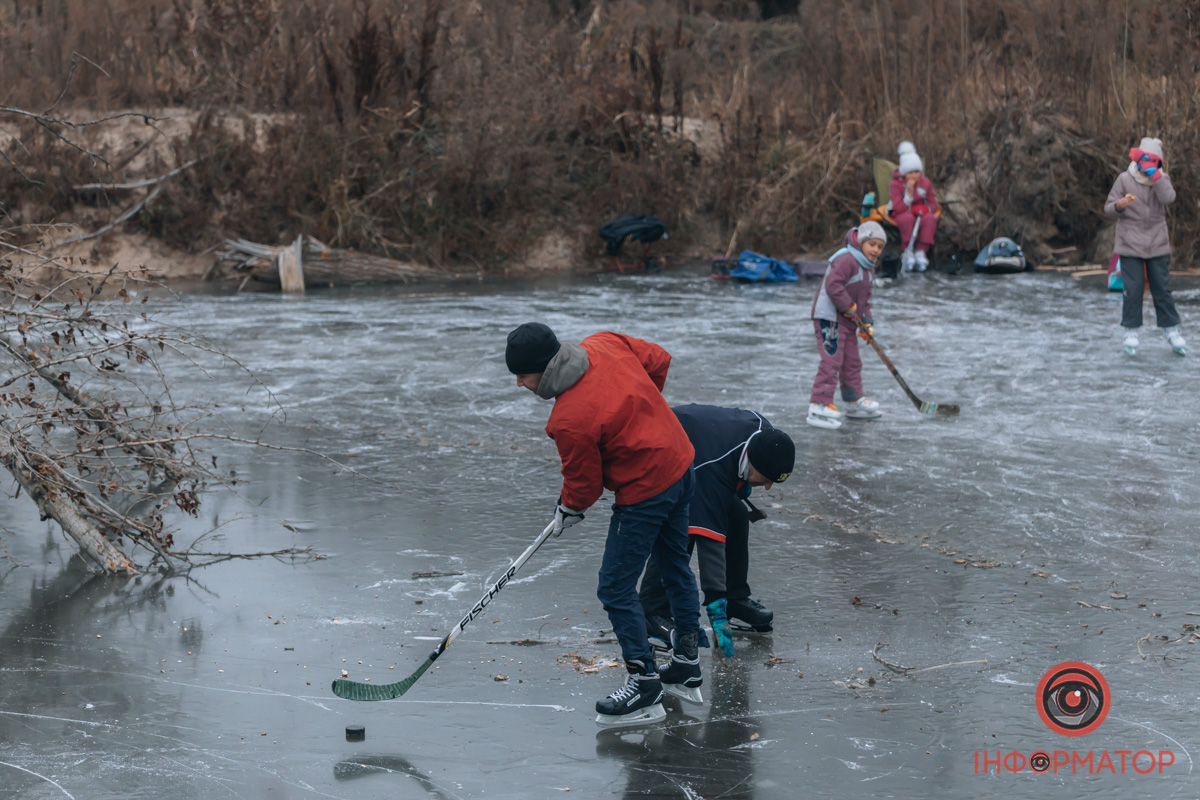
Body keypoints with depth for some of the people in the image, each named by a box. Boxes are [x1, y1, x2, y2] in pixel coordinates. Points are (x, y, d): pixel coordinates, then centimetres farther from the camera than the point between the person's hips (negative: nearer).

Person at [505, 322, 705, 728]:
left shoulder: (569, 421, -27)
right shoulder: (604, 344, -8)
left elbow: (584, 483, -13)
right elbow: (659, 360, 8)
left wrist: (568, 511, 9)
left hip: (645, 492, -10)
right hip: (680, 462, 10)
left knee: (616, 588, -1)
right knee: (675, 562, 24)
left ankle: (644, 682, 2)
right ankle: (687, 659, 39)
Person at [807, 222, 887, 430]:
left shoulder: (866, 268, 17)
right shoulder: (846, 260, -17)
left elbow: (864, 299, 23)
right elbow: (833, 285, -28)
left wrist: (866, 323, 10)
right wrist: (849, 307, -21)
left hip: (846, 321, 10)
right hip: (829, 317, -10)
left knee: (852, 361, 17)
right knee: (832, 360, -15)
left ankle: (855, 402, 31)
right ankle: (819, 406, -17)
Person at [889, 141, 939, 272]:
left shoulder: (925, 183, 5)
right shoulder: (896, 185, -9)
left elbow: (933, 204, 8)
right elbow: (900, 208, -19)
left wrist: (924, 209, -16)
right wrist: (909, 193, -29)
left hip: (920, 213, 3)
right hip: (900, 215, -3)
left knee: (930, 219, -33)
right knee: (908, 218, -40)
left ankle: (921, 252, -32)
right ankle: (907, 252, -30)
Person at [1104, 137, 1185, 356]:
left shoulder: (1162, 179, 3)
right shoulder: (1124, 180, -3)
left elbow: (1168, 198, -18)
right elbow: (1109, 208, -2)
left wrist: (1153, 173, -22)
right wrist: (1119, 205, -25)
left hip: (1157, 245, 2)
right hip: (1131, 245, -2)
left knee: (1162, 288, 6)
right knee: (1133, 289, -5)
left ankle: (1170, 329, 15)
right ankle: (1131, 331, 4)